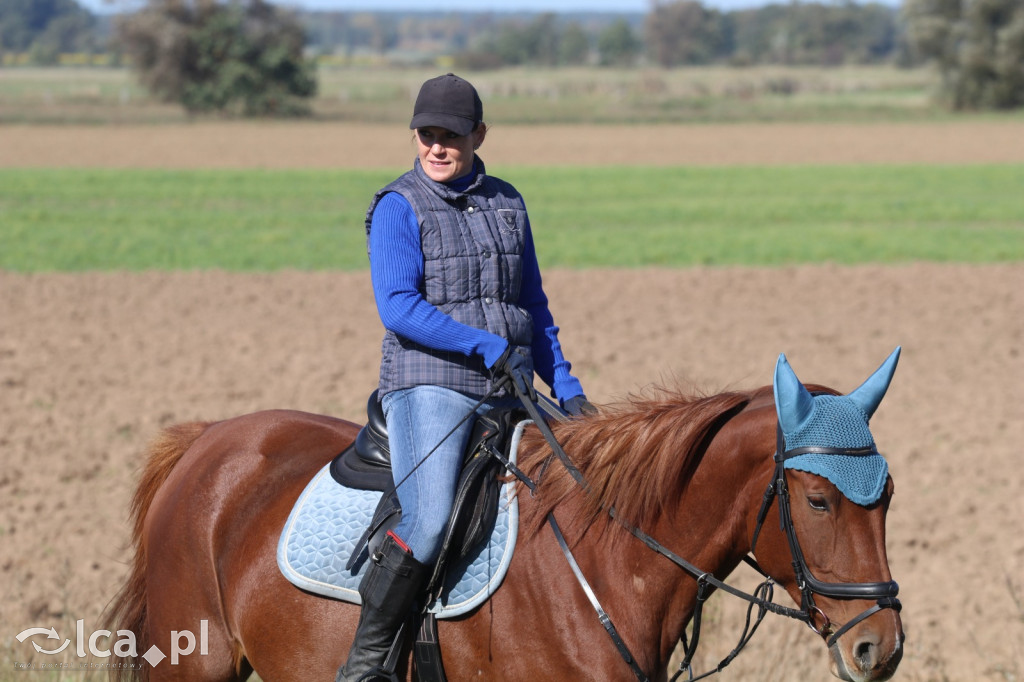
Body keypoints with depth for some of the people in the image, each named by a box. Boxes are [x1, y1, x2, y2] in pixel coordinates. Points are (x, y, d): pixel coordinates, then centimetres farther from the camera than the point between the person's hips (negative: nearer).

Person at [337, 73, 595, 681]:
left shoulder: (507, 203, 15)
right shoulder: (399, 207, -3)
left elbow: (534, 307, 22)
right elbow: (398, 307, -14)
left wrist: (567, 387, 12)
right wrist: (486, 345, -19)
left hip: (508, 394, 6)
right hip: (429, 385, -6)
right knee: (430, 522, -26)